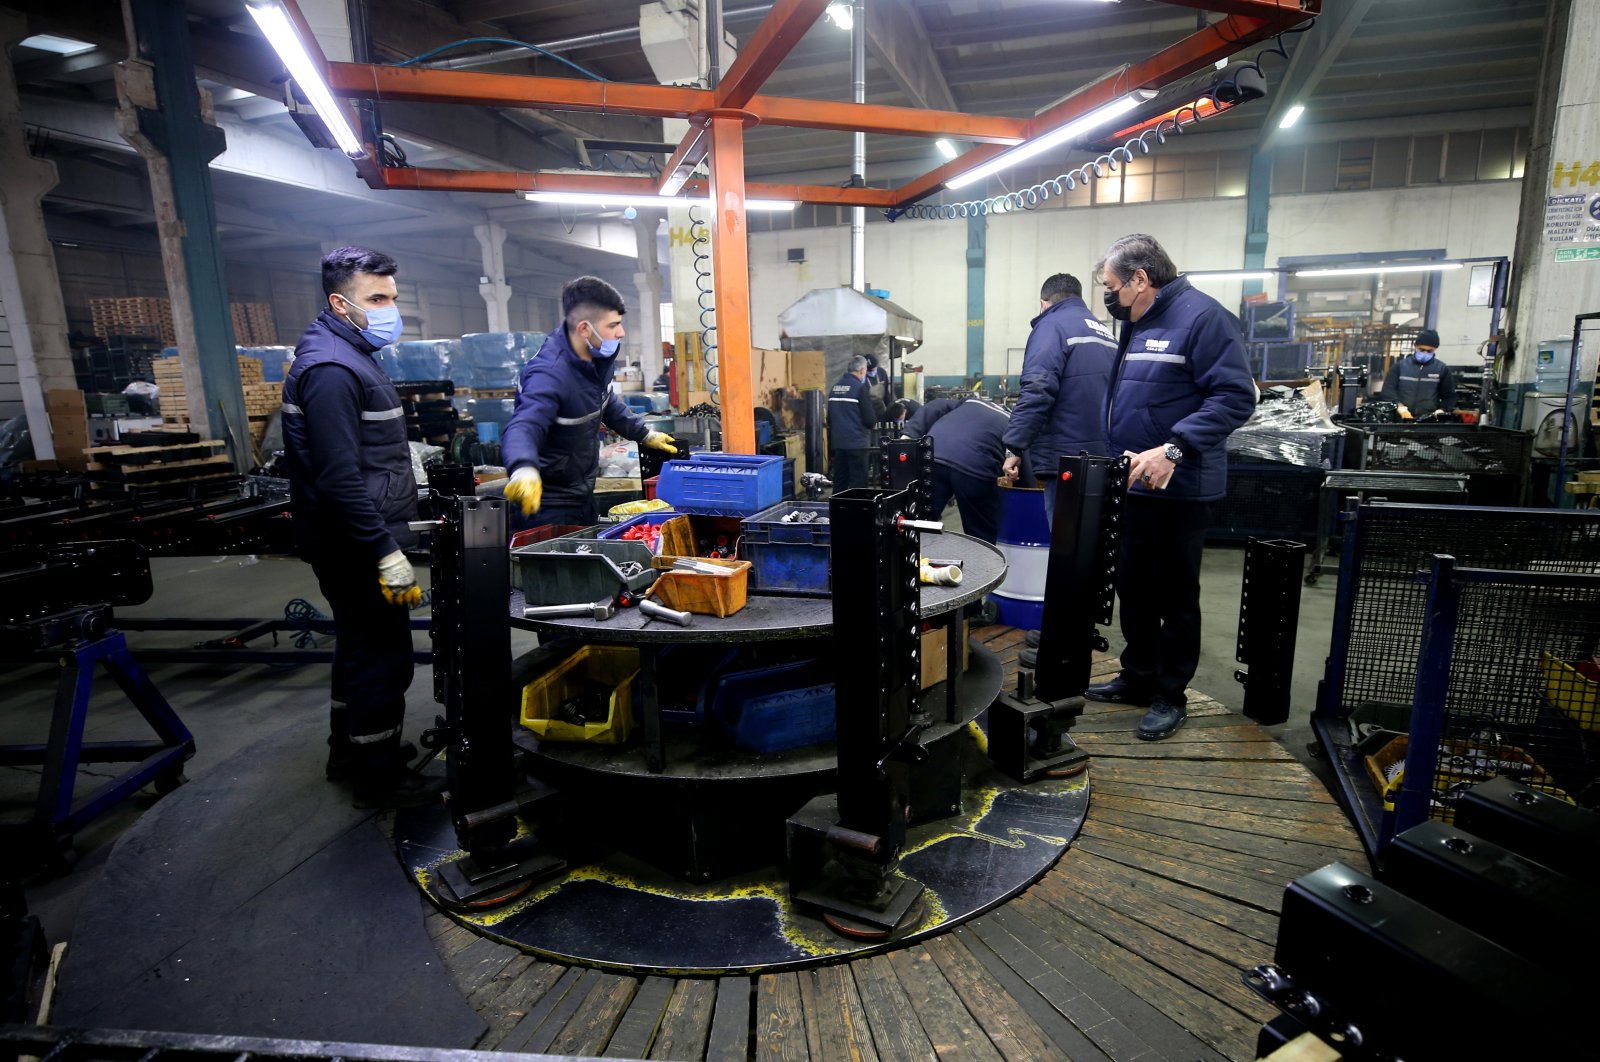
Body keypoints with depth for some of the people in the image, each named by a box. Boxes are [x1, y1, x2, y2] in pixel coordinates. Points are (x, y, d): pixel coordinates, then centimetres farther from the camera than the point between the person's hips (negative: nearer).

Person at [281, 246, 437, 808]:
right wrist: (387, 553, -27)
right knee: (384, 657, 0)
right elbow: (339, 480, -26)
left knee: (360, 646, 21)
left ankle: (350, 749, 37)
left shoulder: (351, 357, 14)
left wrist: (390, 536, 24)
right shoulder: (330, 368, -19)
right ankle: (379, 777, 15)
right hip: (357, 547, -11)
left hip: (356, 544, 11)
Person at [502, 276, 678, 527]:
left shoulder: (598, 357, -3)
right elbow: (522, 428, -44)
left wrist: (645, 434, 16)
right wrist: (524, 469, -65)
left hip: (583, 495, 9)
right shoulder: (550, 373, -30)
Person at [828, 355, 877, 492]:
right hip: (857, 444, -7)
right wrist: (873, 423, 9)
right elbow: (870, 420, -12)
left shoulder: (835, 388, 10)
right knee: (858, 484, -2)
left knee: (839, 483, 12)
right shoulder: (860, 388, -10)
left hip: (837, 443, 7)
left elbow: (829, 418, 18)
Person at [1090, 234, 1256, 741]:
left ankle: (1170, 695, 19)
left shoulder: (1202, 317, -14)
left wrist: (1174, 449, -29)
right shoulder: (1136, 326, 13)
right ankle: (1137, 677, 31)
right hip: (1132, 486, 9)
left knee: (1175, 595, 5)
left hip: (1178, 489, -8)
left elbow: (1235, 397, -21)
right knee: (1132, 586, 16)